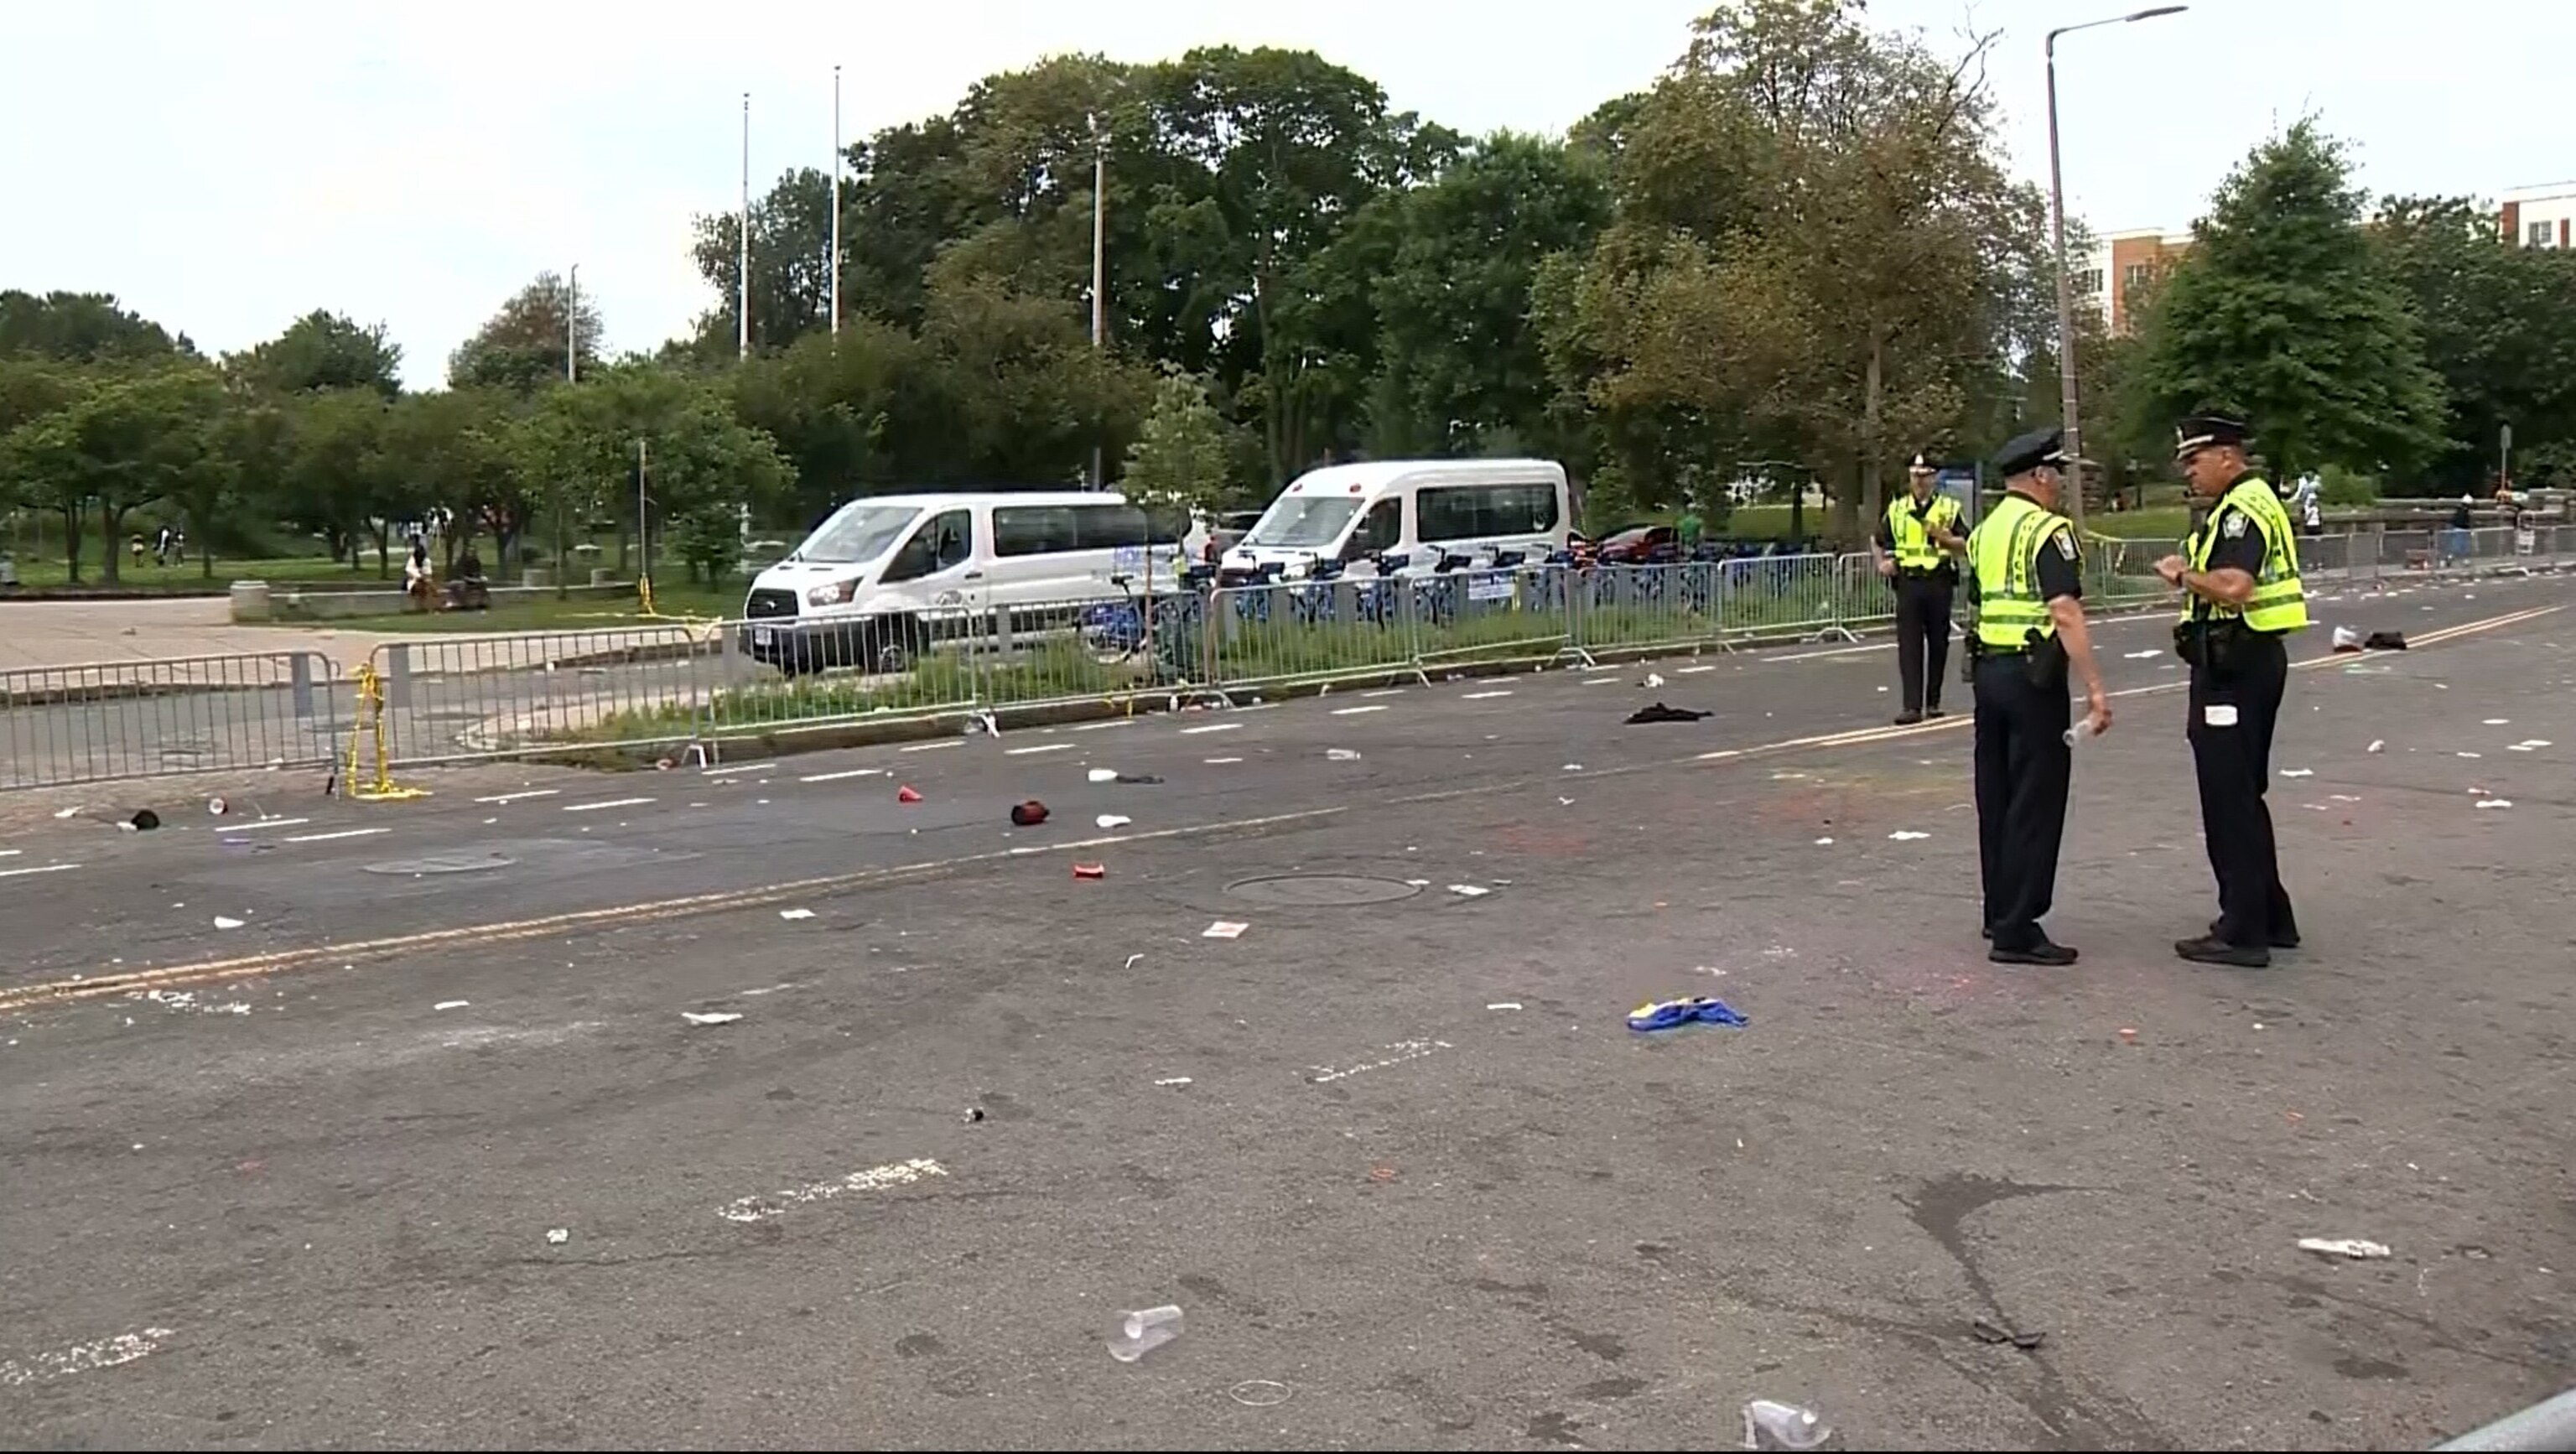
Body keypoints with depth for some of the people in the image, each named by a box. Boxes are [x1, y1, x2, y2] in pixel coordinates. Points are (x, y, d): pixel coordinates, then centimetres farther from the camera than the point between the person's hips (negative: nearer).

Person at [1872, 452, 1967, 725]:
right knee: (1909, 645, -6)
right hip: (1908, 582, 0)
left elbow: (1965, 545, 3)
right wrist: (1882, 564, 7)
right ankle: (1912, 706, -10)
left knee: (1938, 643, 6)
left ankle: (1933, 701, 17)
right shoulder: (1896, 509, 10)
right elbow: (1877, 541, 22)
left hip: (1939, 582, 0)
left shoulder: (1949, 508, 6)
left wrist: (1944, 536, -15)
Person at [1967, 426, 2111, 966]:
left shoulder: (1984, 530, 13)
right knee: (2036, 804, -4)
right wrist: (2095, 688, -23)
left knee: (1996, 798, 15)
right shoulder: (2048, 529, -13)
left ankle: (2000, 913, 24)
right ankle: (2017, 932, -4)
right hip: (2032, 675, -8)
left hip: (1987, 669, 8)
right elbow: (2066, 613, -22)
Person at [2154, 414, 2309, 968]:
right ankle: (2270, 918, 26)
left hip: (2235, 666, -11)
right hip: (2246, 659, 11)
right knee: (2243, 795, 18)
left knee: (2229, 798, -6)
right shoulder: (2250, 503, 18)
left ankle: (2243, 932, -1)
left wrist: (2183, 575, -15)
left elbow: (2234, 586, -30)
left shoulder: (2244, 508, -16)